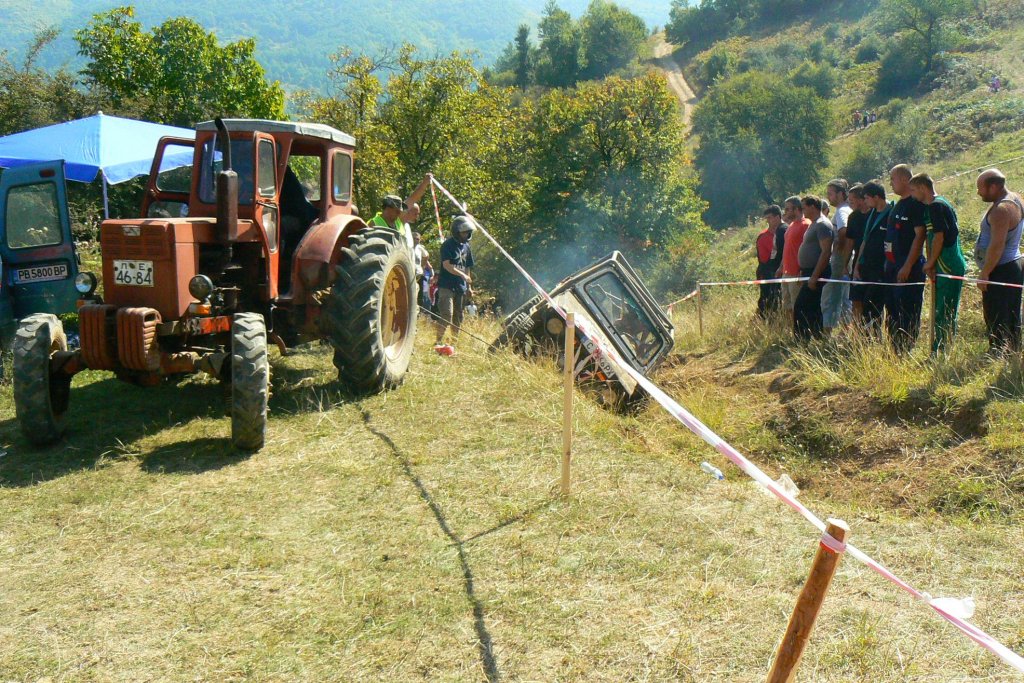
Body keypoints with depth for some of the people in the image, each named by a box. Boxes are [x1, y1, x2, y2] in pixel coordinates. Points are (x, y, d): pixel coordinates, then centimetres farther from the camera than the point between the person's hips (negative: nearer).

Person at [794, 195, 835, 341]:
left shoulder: (823, 225, -15)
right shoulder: (814, 224, 18)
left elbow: (826, 252, -22)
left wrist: (814, 276, -25)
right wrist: (804, 272, 21)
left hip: (816, 273, -10)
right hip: (809, 272, 10)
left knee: (800, 308, -12)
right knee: (812, 308, 11)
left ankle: (802, 339, -9)